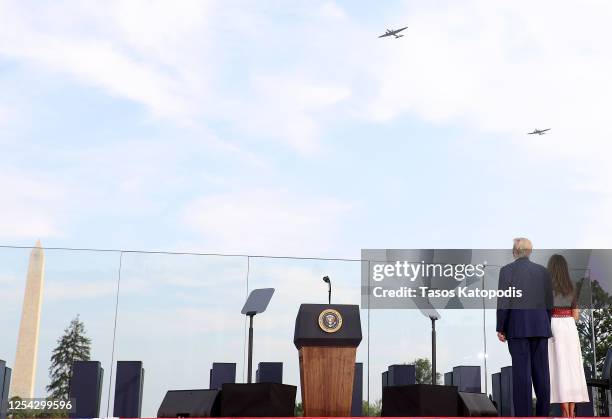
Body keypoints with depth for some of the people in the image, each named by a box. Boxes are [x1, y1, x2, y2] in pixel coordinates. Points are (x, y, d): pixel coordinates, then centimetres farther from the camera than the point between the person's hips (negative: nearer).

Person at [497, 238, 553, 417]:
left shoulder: (507, 270, -3)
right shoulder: (543, 270, 9)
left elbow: (503, 302, -8)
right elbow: (549, 303, 10)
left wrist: (500, 328, -2)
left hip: (517, 326, -3)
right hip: (540, 326, 4)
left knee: (521, 370, -5)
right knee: (541, 370, 6)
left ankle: (523, 414, -7)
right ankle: (543, 412, 7)